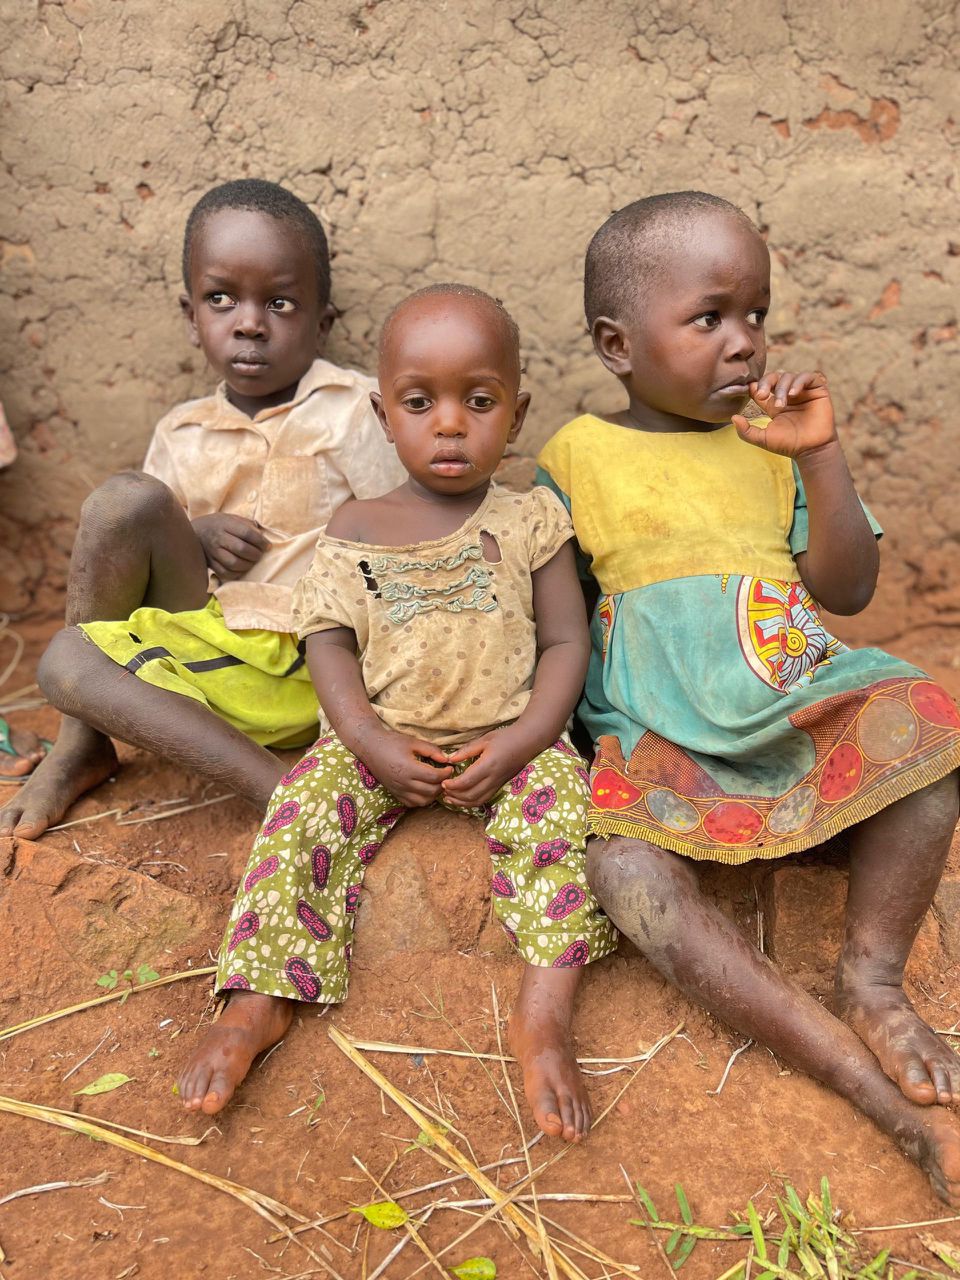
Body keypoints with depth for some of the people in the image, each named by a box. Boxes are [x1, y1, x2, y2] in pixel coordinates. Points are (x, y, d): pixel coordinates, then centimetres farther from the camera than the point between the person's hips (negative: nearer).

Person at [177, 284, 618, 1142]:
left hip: (507, 741, -1)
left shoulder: (531, 521, 1)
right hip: (382, 740, 2)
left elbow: (566, 642, -1)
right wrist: (373, 746, -15)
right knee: (303, 808, -20)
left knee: (561, 805, -28)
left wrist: (518, 744, -16)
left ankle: (546, 1009, -23)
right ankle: (260, 1002, -12)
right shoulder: (356, 532, 4)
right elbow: (330, 646, 1)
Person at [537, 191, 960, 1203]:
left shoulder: (768, 438, 13)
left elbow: (848, 590, 7)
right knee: (621, 869, -31)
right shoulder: (575, 455, 5)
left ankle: (872, 975, -7)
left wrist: (819, 456, -4)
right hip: (656, 737, -2)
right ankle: (876, 1086, -28)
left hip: (796, 704, 3)